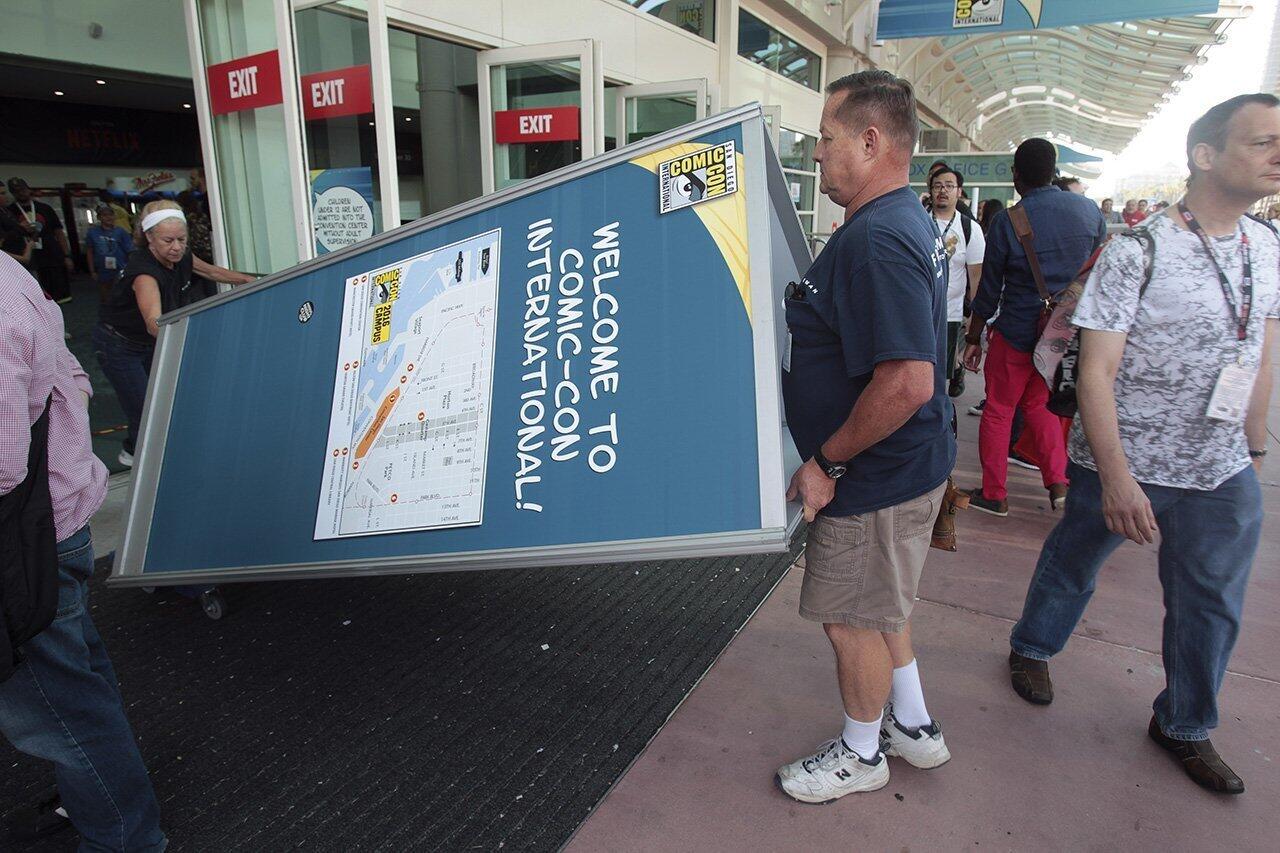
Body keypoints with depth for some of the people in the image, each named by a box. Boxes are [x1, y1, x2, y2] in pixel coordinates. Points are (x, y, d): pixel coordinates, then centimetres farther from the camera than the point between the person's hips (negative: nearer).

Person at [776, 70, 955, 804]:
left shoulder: (876, 240, -26)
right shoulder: (909, 222, 9)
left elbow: (907, 382, -33)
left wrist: (826, 461, -22)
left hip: (877, 477, -10)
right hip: (906, 466, 10)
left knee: (853, 619, 10)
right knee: (879, 605, 25)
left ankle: (861, 754, 34)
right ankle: (914, 728, 45)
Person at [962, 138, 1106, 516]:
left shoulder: (1007, 221, -13)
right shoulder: (1088, 210, -1)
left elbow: (989, 288, -8)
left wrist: (974, 337, 2)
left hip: (1016, 332, -4)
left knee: (998, 410, 9)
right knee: (1039, 403, 23)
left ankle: (994, 495, 16)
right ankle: (1058, 483, 17)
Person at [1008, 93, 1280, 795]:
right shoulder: (1137, 253, -16)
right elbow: (1096, 371, -19)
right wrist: (1116, 476, -26)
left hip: (1224, 475, 6)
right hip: (1122, 465, -5)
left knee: (1212, 608, 15)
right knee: (1072, 564, 16)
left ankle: (1184, 726, 37)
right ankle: (1032, 648, 44)